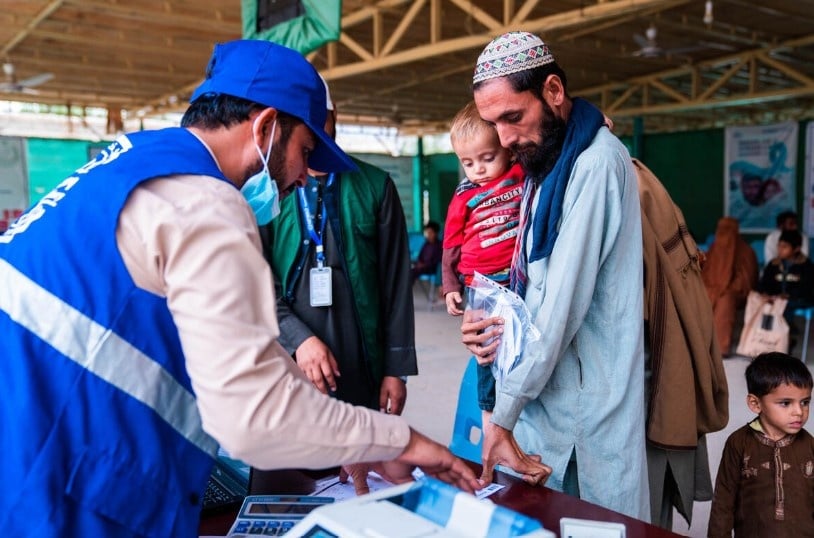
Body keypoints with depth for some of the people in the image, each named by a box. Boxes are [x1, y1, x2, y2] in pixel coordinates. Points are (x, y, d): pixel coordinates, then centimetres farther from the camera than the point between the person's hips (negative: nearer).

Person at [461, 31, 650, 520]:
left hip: (586, 397, -8)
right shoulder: (545, 164, 12)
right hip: (543, 385, 8)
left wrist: (504, 413, -16)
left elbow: (566, 301, -21)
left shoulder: (595, 163, -17)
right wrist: (501, 326, -2)